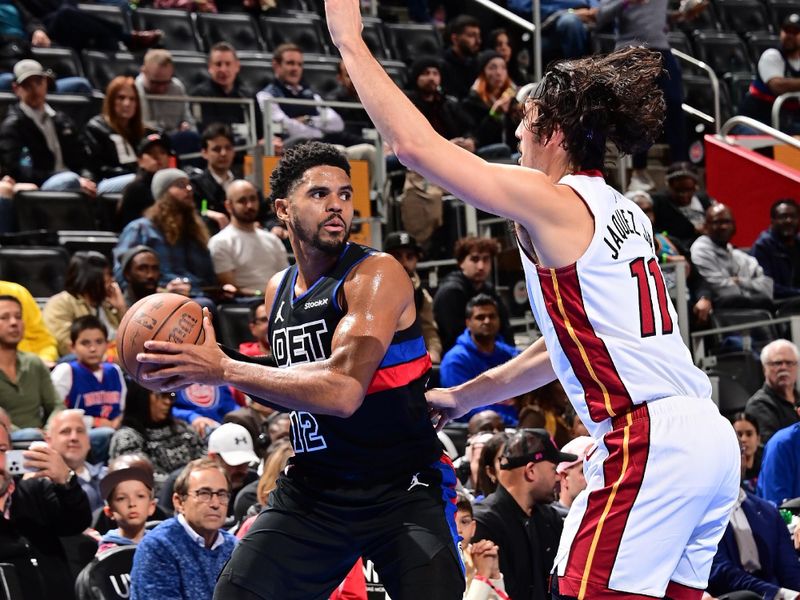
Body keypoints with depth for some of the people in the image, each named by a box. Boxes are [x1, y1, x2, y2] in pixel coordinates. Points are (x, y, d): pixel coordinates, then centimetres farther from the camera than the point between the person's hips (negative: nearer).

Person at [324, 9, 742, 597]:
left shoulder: (554, 202, -5)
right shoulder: (623, 212, 21)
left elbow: (413, 143, -8)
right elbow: (570, 346, 29)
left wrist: (350, 40, 2)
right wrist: (463, 397, 37)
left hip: (647, 441, -9)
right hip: (712, 436, 9)